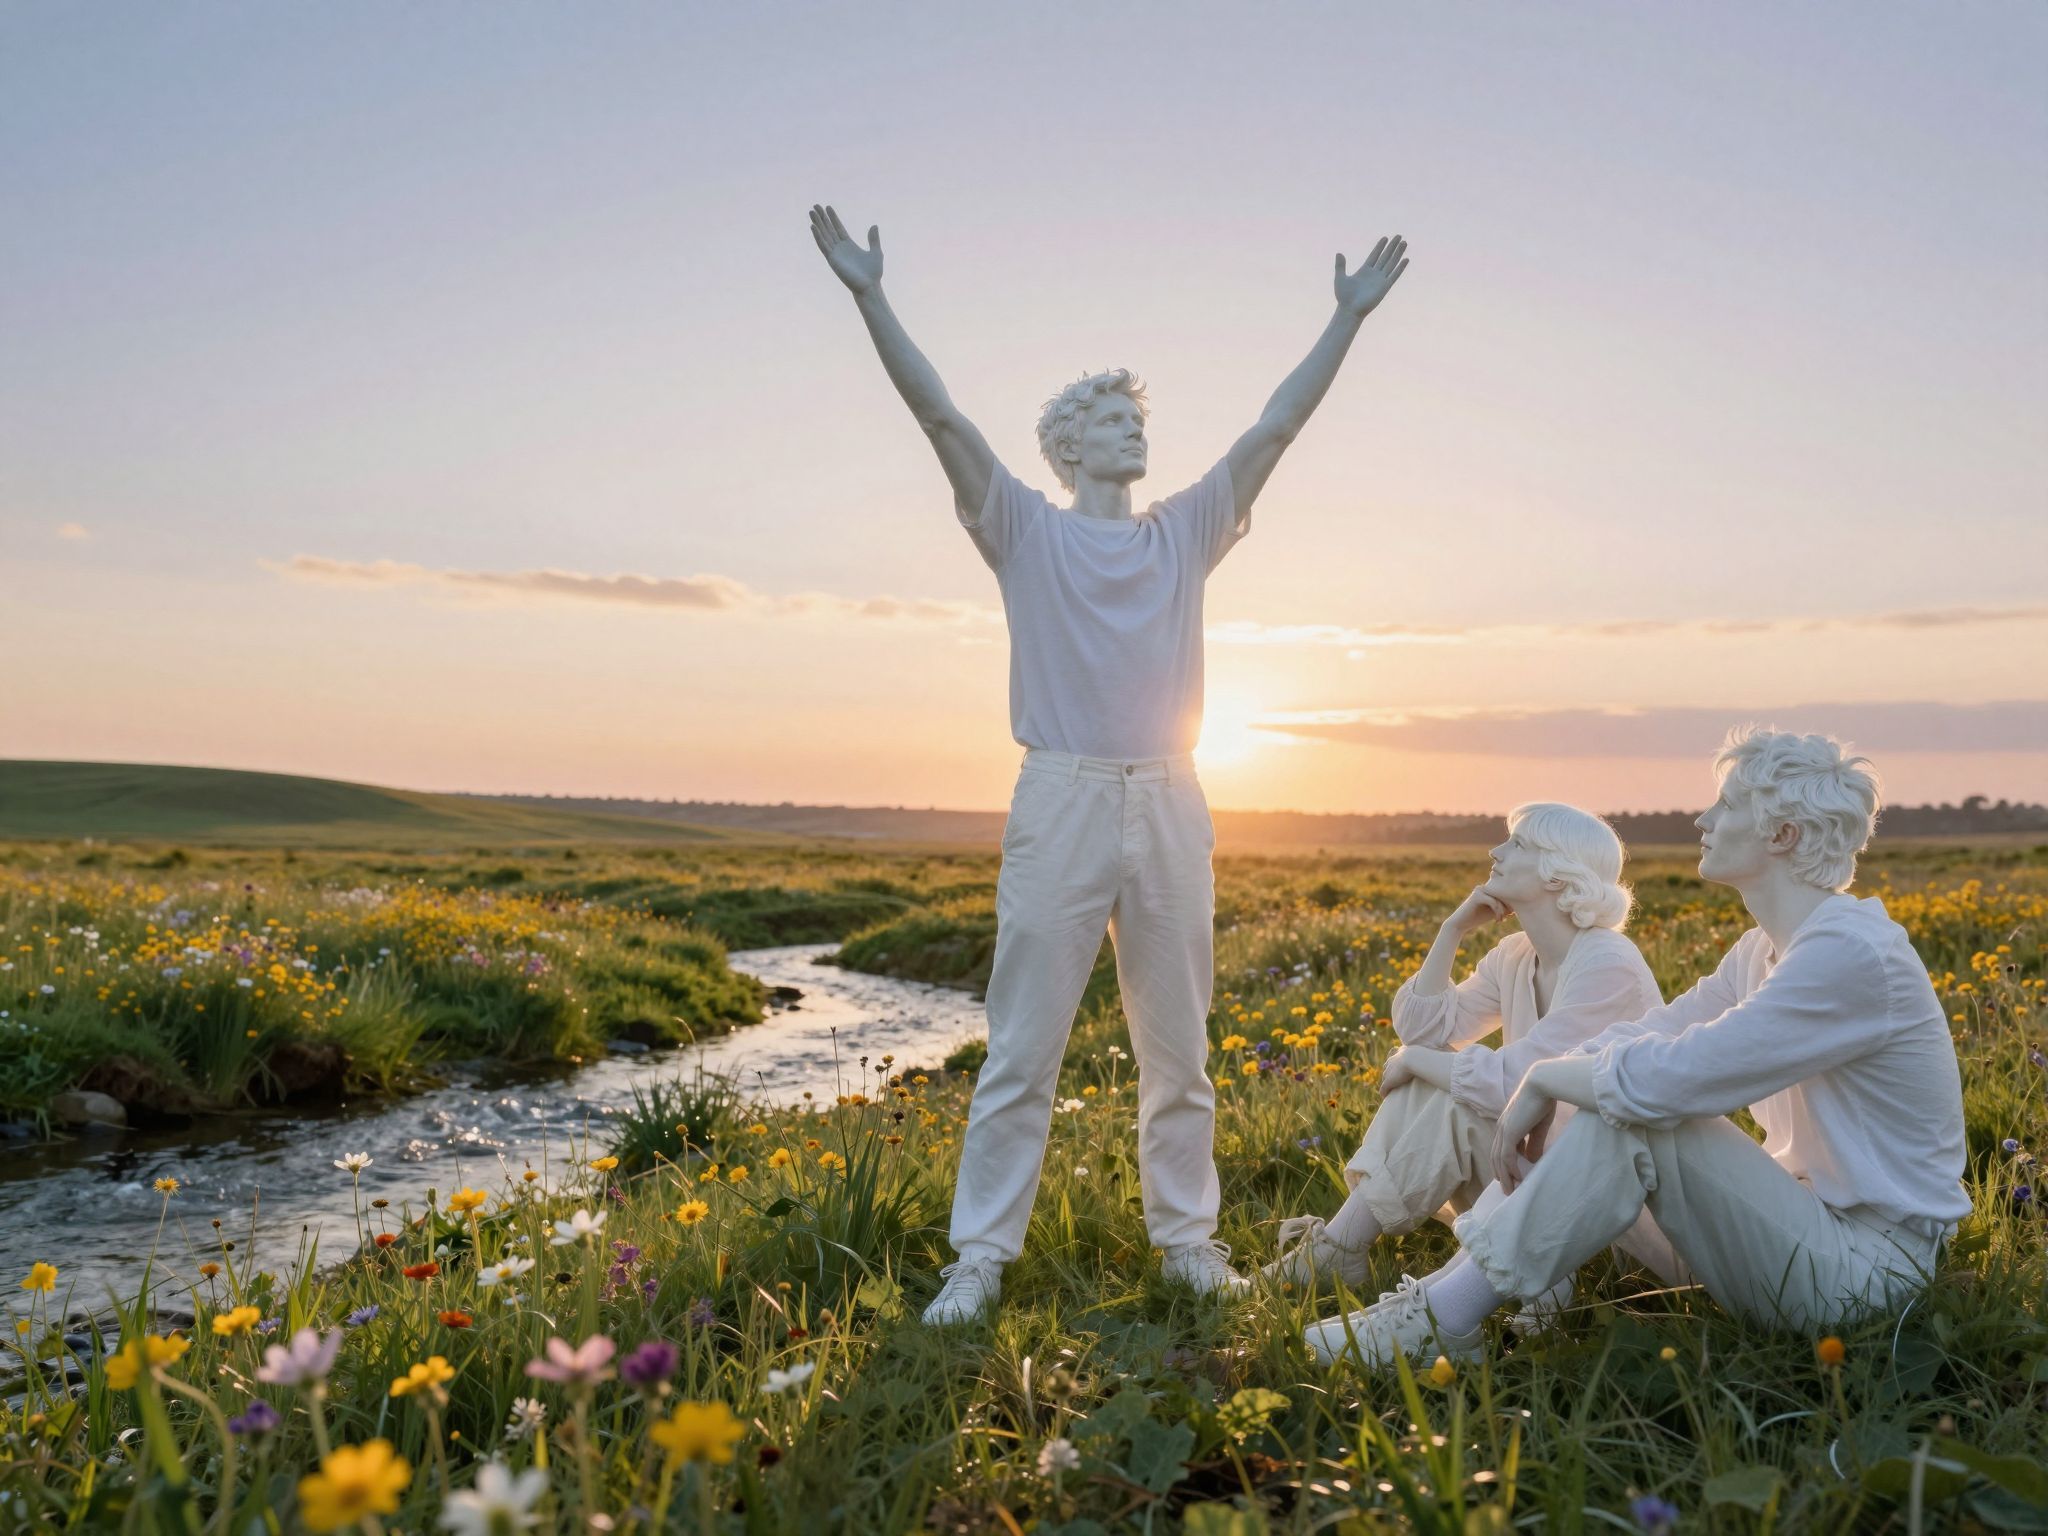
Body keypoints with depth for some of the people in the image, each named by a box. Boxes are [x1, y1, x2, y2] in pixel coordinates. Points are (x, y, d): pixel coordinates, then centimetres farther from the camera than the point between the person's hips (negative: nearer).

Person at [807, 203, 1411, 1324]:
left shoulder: (1184, 533, 16)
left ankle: (1187, 1238, 24)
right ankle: (980, 1257, 10)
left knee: (1178, 1046, 11)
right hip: (1063, 804, -3)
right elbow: (942, 418, -3)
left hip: (1169, 808, 4)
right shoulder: (1028, 532, 7)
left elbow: (1274, 428, 15)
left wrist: (1349, 316, 14)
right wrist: (870, 298, -11)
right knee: (1023, 1046, 0)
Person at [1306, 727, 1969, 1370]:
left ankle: (1438, 1323, -20)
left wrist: (1542, 1077, -14)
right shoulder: (1768, 949, 8)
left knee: (1635, 1113, -26)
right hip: (1817, 1210, 9)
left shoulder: (1850, 952, -24)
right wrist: (1537, 1092, -12)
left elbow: (1661, 1076, -31)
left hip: (1866, 1268, -9)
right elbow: (1651, 1034, 5)